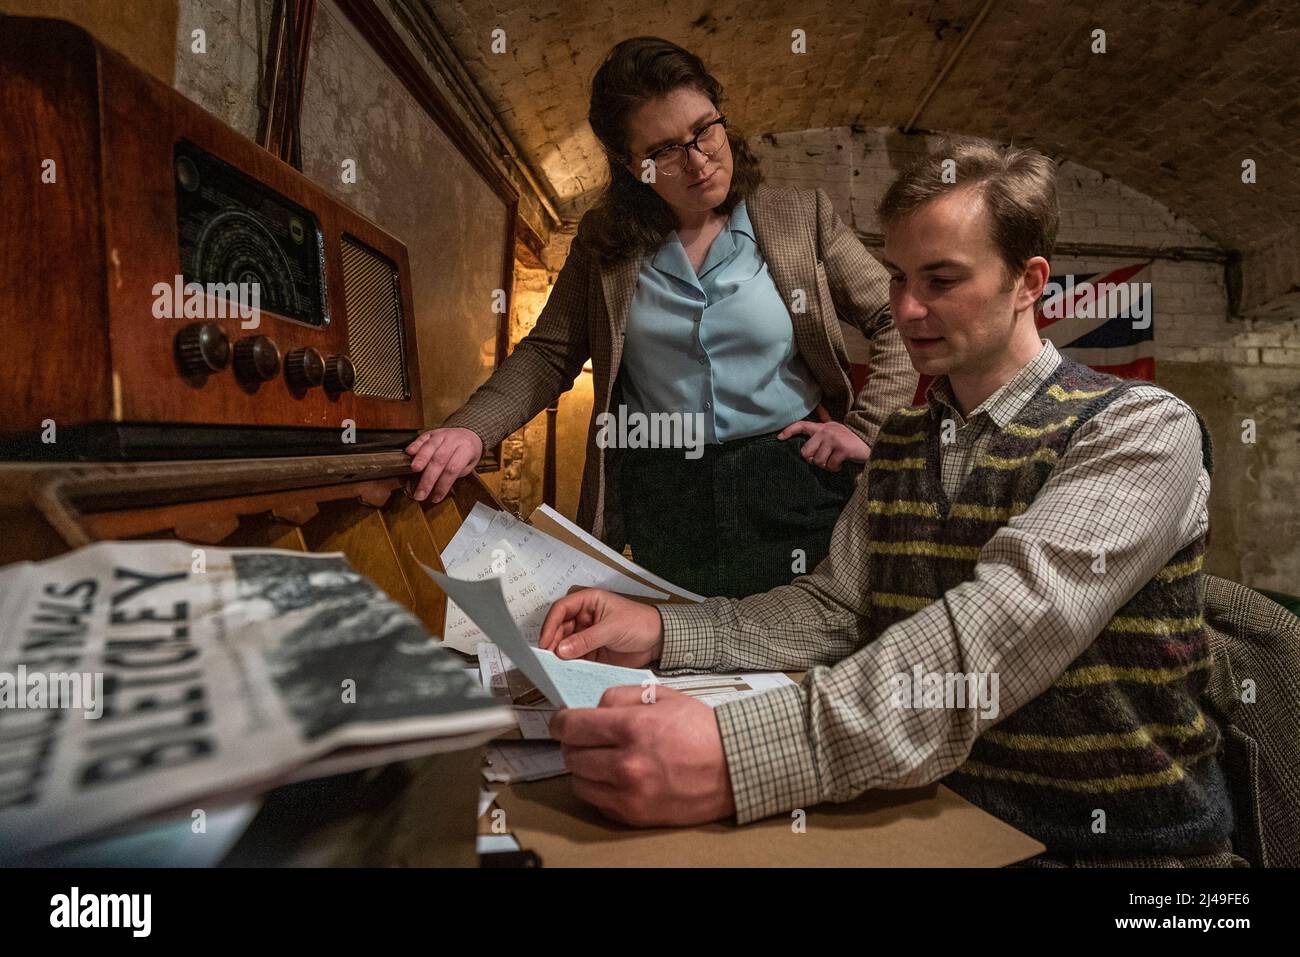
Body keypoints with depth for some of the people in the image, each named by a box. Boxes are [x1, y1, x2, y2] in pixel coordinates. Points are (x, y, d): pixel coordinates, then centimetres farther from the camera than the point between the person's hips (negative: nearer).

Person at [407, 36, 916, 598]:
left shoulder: (801, 217, 2)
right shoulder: (604, 242, 5)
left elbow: (899, 324, 5)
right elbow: (547, 354, 4)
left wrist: (865, 427, -6)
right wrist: (472, 429, -12)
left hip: (792, 485, 0)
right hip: (660, 504, 1)